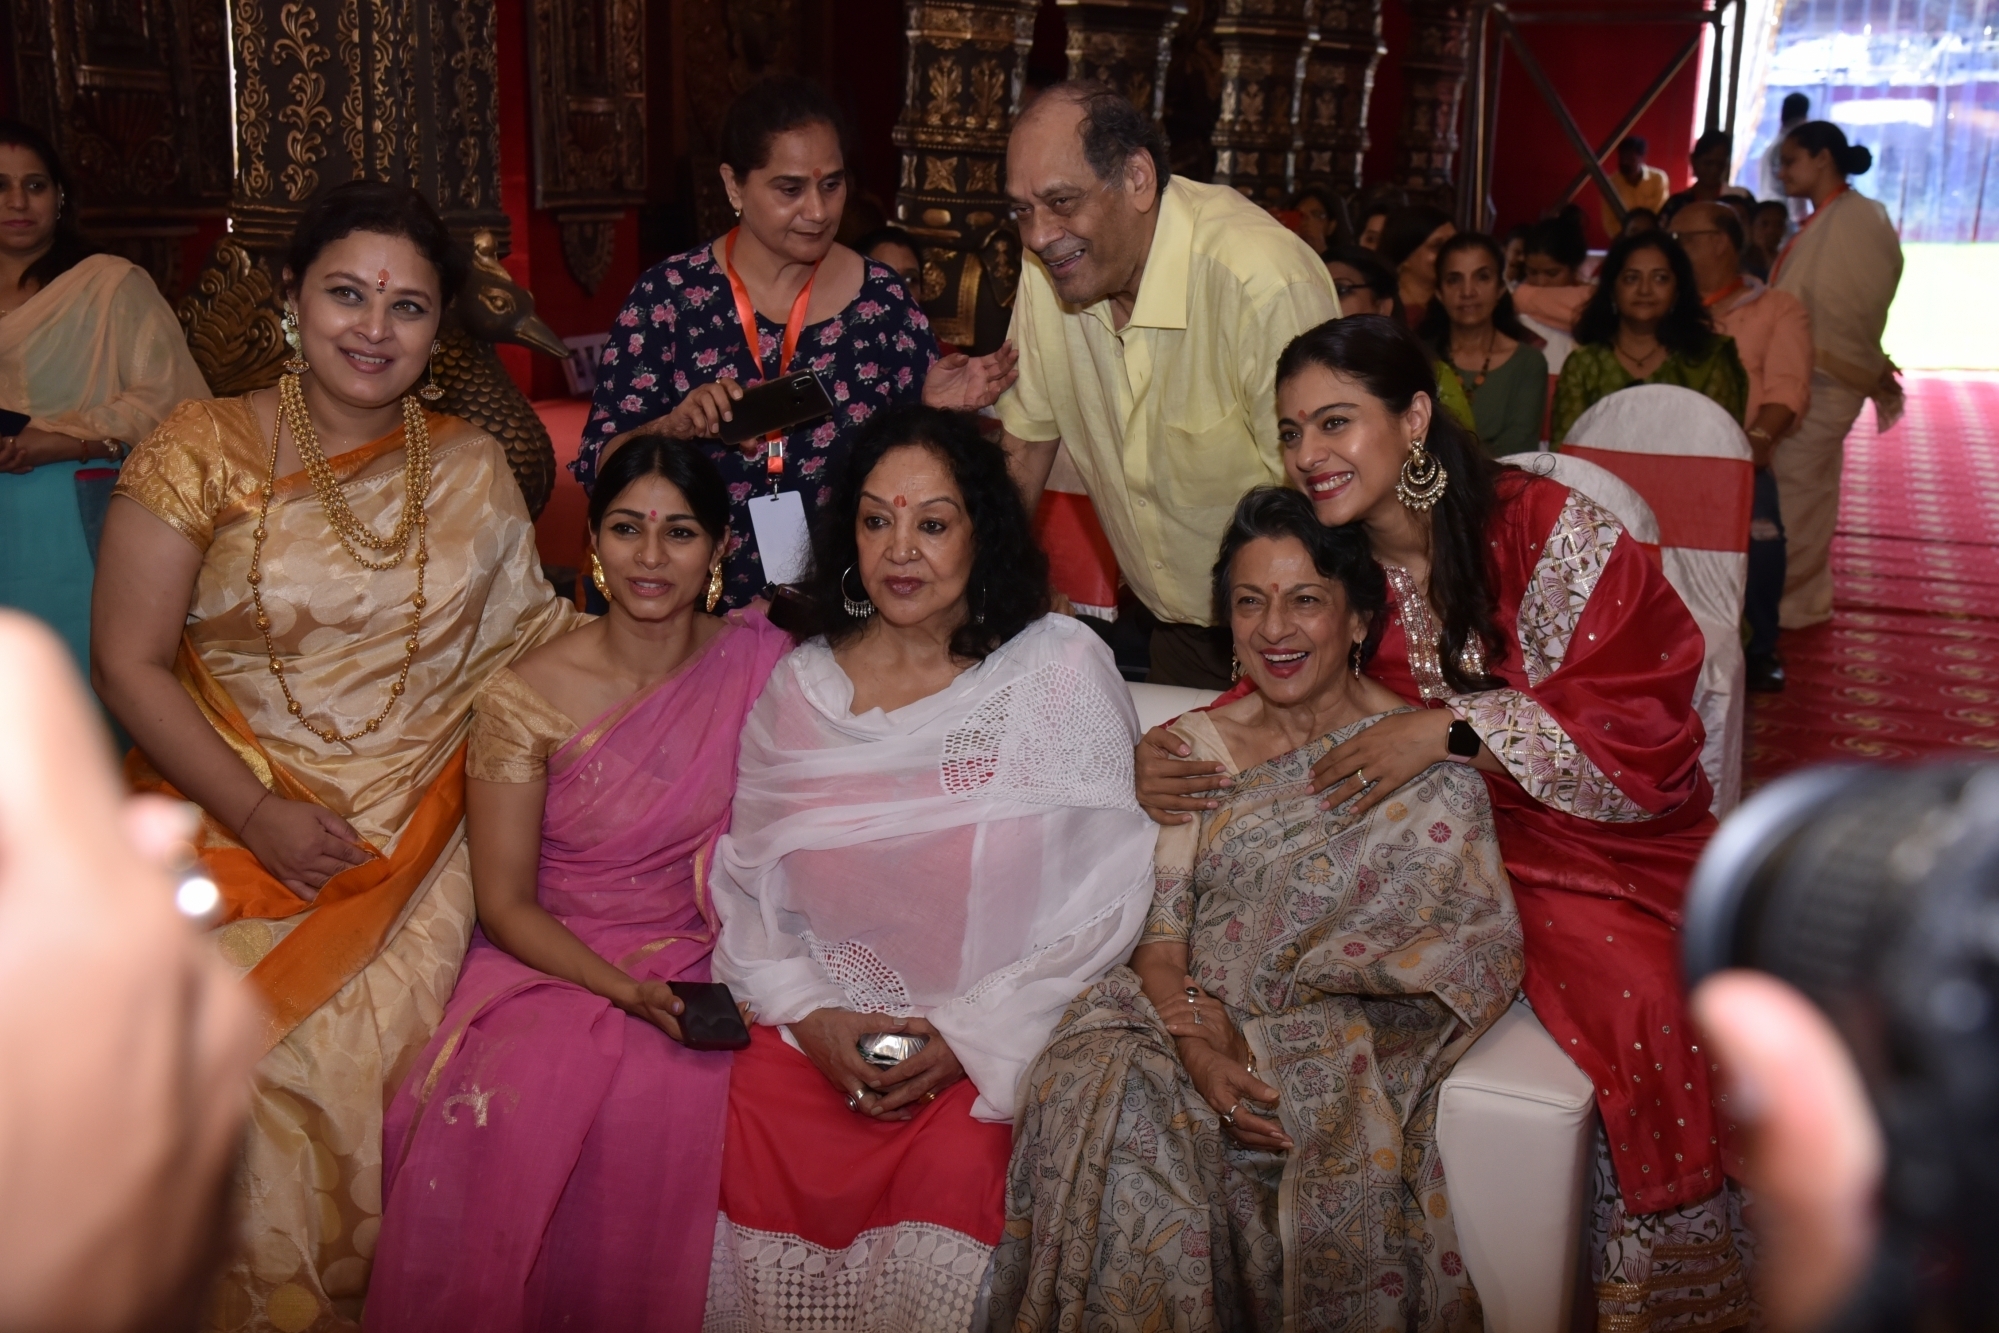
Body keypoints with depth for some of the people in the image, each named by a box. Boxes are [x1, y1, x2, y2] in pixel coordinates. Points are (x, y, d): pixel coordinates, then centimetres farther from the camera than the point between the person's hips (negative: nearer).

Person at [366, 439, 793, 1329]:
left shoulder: (762, 663, 0)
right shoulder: (525, 697, -4)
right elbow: (504, 903, -2)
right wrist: (627, 990, -16)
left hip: (704, 964, 1)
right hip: (550, 960, 0)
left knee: (668, 1114, -30)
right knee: (509, 1118, -31)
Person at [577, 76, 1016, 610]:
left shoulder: (883, 299, 3)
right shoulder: (669, 294, 0)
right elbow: (598, 466, -1)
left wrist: (938, 409, -8)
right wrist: (675, 427, -18)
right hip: (703, 605, -2)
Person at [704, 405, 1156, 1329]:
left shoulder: (1061, 670, -1)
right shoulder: (799, 684, 9)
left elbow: (1106, 896, -4)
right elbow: (745, 883, 10)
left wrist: (968, 1036, -10)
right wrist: (813, 1018, -6)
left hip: (996, 1039, -2)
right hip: (821, 1033, 3)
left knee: (956, 1171, -27)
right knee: (754, 1143, -21)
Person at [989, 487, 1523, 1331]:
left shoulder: (1425, 765, 2)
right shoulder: (1195, 747, 14)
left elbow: (1480, 953, -7)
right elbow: (1159, 927, 7)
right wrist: (1198, 1045, -16)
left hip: (1341, 1049, -2)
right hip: (1194, 1026, 3)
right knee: (1095, 1090, -28)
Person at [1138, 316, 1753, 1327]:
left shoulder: (1546, 530, -14)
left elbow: (1636, 719, -16)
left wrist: (1450, 730, -27)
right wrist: (1161, 757, -13)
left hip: (1589, 834, -3)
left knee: (1643, 1000, -29)